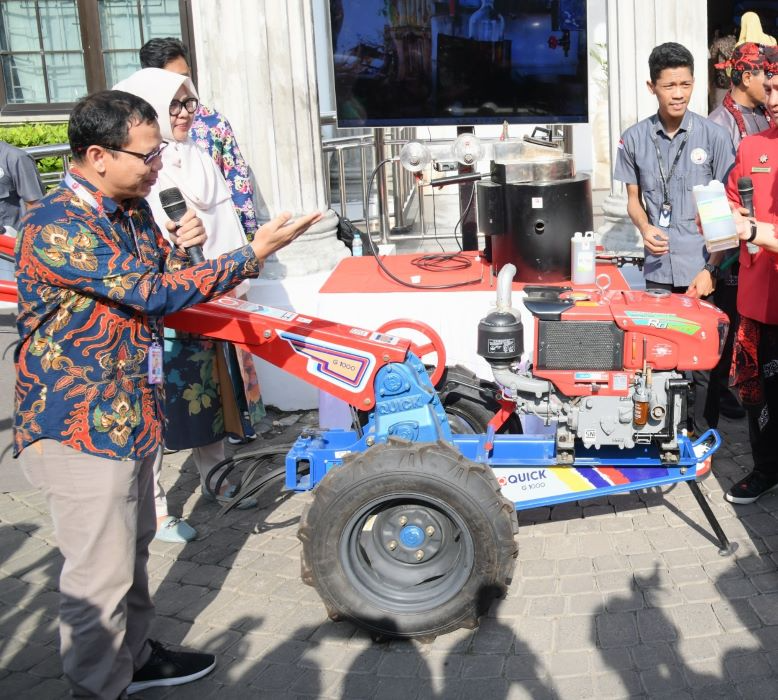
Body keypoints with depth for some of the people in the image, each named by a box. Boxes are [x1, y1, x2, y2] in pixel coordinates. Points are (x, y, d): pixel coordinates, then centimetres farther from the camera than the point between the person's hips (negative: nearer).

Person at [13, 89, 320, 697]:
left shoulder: (132, 211, 7)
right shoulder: (56, 229, -23)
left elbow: (159, 281, 16)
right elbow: (152, 295, -26)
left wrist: (178, 249, -6)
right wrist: (253, 255, -22)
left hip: (133, 415, 9)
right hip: (78, 430, -9)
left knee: (133, 549, 23)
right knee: (101, 574, 3)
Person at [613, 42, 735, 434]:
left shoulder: (713, 137, -2)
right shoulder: (635, 139, 4)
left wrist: (711, 269, -6)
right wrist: (645, 227, -9)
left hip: (702, 270, -2)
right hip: (658, 269, 2)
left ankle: (699, 440, 18)